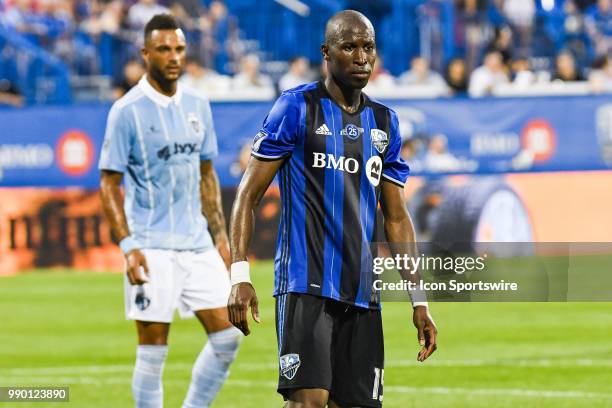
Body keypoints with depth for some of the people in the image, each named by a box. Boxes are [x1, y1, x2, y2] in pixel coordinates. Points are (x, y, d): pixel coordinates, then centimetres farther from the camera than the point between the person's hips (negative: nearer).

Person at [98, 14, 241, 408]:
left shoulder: (198, 105, 9)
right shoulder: (127, 111, -8)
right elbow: (109, 184, -7)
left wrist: (220, 235, 13)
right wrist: (128, 246, -16)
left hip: (197, 243, 6)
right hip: (153, 248, -6)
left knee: (228, 337, 2)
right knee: (153, 350, -3)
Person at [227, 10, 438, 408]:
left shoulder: (385, 122, 15)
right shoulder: (297, 107, -1)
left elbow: (396, 217, 19)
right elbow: (248, 195, -2)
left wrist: (419, 299, 14)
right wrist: (240, 275, -13)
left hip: (361, 293, 5)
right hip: (305, 284, -5)